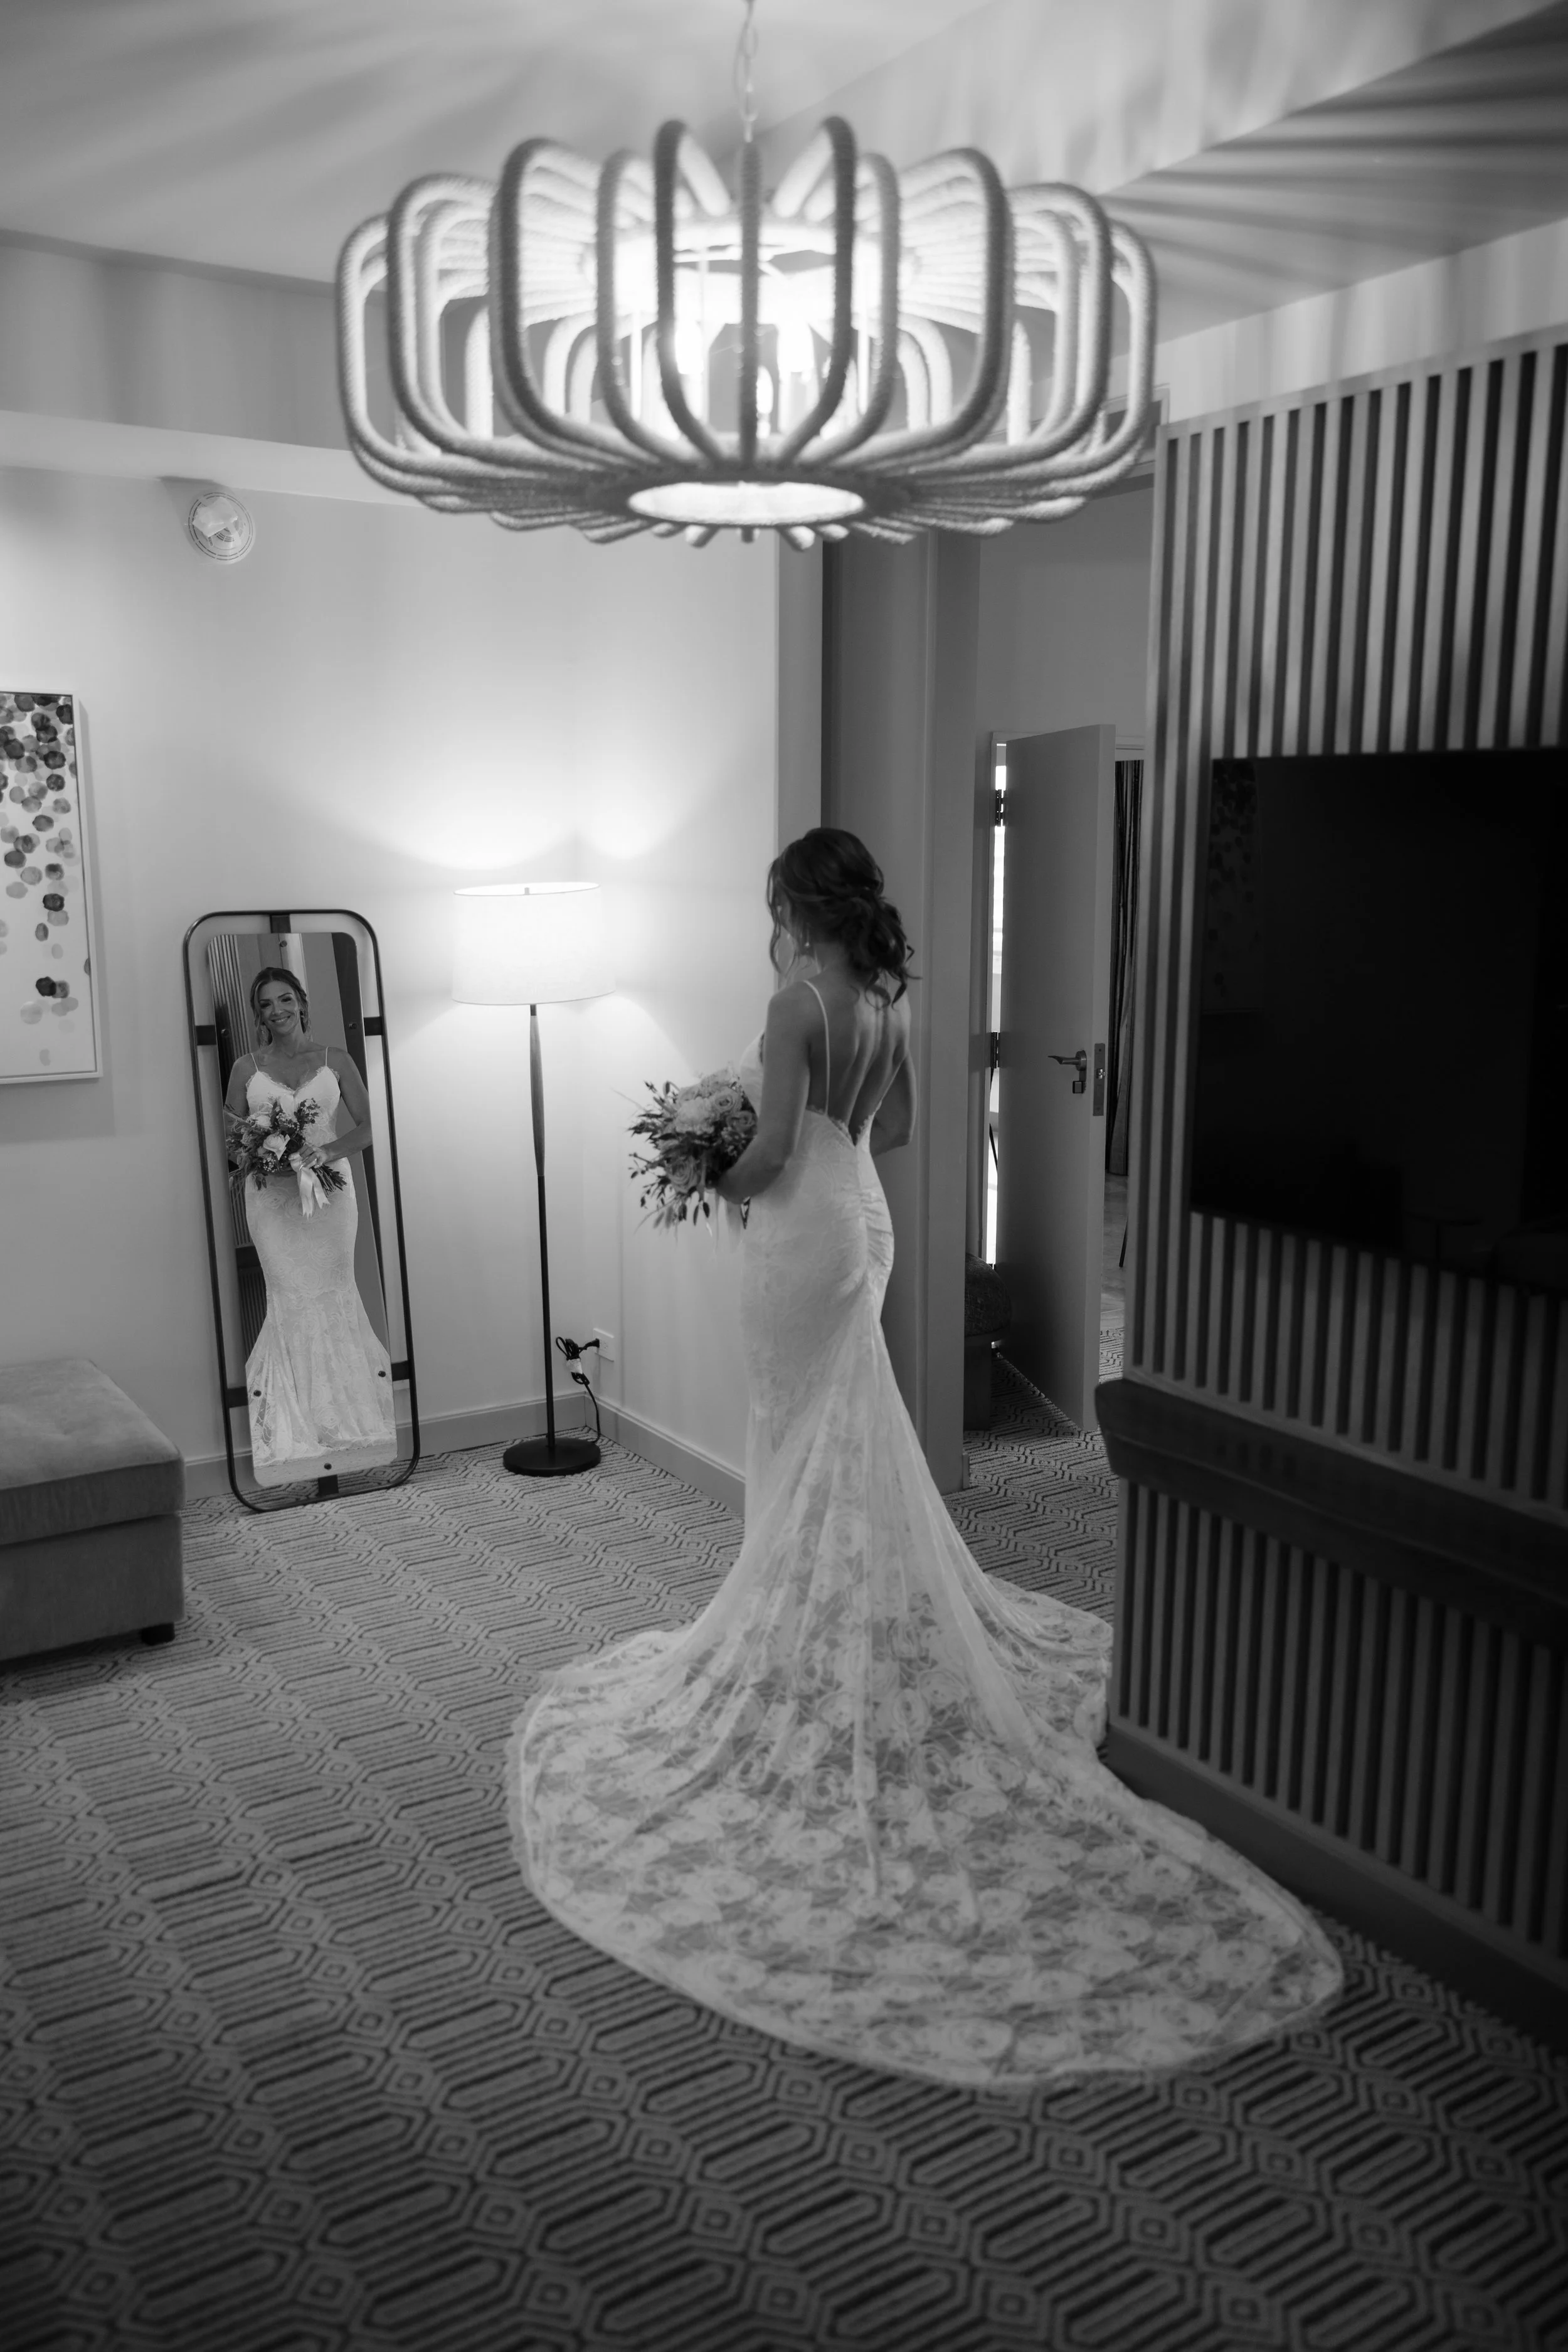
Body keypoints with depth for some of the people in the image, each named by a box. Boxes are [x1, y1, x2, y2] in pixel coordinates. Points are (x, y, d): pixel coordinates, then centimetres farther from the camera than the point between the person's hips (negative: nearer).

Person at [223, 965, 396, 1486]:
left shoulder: (335, 1060, 5)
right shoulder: (246, 1068, 5)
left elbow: (366, 1127, 3)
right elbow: (231, 1137, 7)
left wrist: (329, 1151, -14)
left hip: (330, 1189, 0)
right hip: (272, 1196, 0)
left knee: (335, 1291, 2)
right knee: (291, 1297, -3)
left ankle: (348, 1416, 12)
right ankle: (298, 1429, 4)